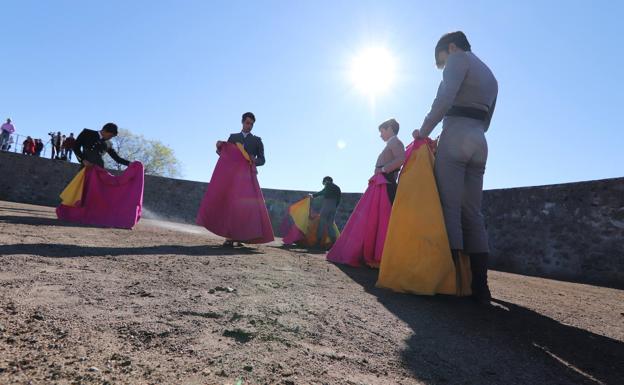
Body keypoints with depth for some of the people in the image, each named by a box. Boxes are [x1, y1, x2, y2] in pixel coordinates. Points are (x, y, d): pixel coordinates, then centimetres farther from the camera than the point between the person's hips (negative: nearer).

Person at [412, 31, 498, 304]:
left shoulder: (459, 58, 6)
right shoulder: (489, 75, 31)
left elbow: (445, 99, -12)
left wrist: (424, 130, -4)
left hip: (456, 137, -8)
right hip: (479, 142, 8)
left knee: (449, 208, -11)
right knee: (472, 212, 3)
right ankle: (480, 286, 0)